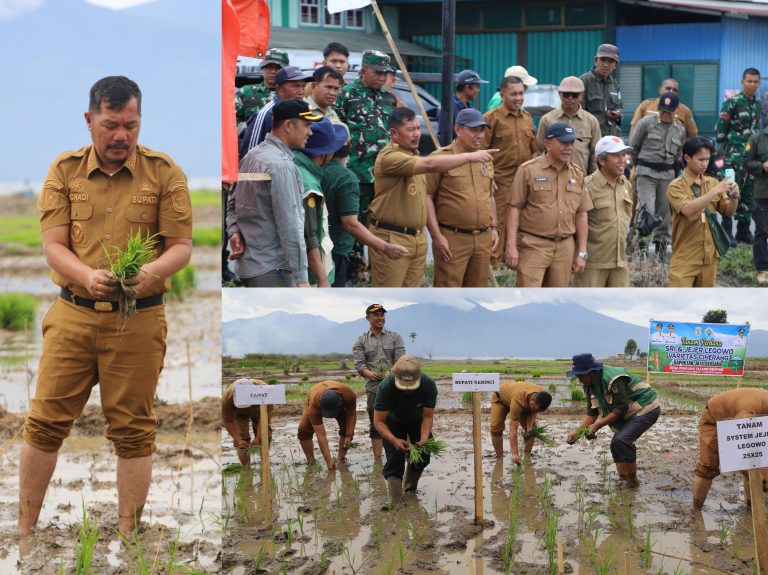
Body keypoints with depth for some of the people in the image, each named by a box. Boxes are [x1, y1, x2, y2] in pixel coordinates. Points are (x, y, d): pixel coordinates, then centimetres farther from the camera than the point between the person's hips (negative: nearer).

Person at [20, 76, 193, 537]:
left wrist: (151, 271, -23)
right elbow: (53, 245, -1)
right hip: (72, 313, 1)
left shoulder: (165, 173, 0)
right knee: (46, 423, 4)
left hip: (139, 319, -1)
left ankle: (128, 534, 15)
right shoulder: (65, 170, 4)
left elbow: (182, 246, -2)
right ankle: (24, 529, 17)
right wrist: (88, 276, -21)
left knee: (134, 430, 4)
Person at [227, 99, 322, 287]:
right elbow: (290, 225, -22)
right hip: (272, 270, -10)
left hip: (247, 264, 10)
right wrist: (301, 278, -21)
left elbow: (233, 203, 21)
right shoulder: (281, 166, -19)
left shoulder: (252, 156, 12)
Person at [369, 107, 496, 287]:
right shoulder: (389, 156, -18)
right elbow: (430, 164, -30)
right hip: (391, 238, -9)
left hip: (417, 238, 9)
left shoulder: (413, 155, 15)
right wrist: (470, 156, -29)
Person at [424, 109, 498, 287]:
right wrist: (437, 236, -14)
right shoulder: (441, 157, -7)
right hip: (452, 239, -6)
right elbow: (427, 196, -10)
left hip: (483, 239, 6)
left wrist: (494, 227, 15)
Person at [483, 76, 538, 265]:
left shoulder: (527, 118, 15)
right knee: (498, 223, -5)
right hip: (500, 183, -6)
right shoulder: (492, 118, -5)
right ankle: (493, 260, 2)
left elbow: (534, 150, 23)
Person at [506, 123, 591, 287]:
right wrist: (511, 246, -10)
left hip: (565, 248, 5)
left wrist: (582, 252, 10)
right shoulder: (529, 170, -4)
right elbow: (515, 209, -4)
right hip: (533, 245, -5)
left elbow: (581, 215, 13)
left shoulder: (577, 175, 10)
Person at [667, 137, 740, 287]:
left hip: (709, 256, 5)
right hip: (685, 258, -5)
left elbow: (728, 212, 9)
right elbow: (688, 209, -26)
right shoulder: (676, 186, -9)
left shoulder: (712, 183, 8)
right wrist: (715, 191, -28)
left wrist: (734, 197, -12)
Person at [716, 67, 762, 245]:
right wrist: (722, 150, -8)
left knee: (748, 194, 10)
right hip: (734, 155, -7)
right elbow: (720, 129, -7)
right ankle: (727, 231, -6)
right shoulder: (732, 102, -7)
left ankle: (743, 230, 18)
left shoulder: (759, 104, 13)